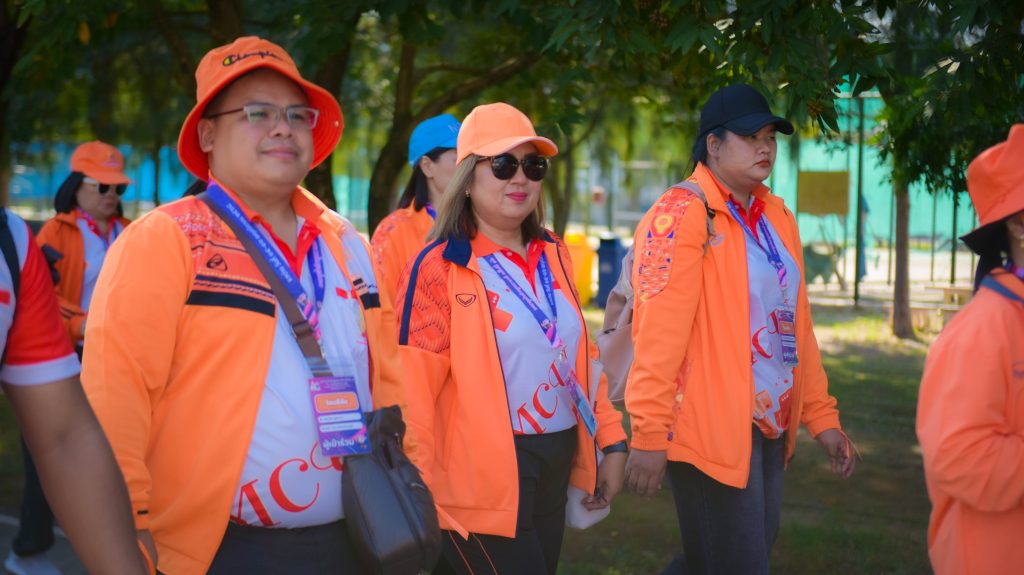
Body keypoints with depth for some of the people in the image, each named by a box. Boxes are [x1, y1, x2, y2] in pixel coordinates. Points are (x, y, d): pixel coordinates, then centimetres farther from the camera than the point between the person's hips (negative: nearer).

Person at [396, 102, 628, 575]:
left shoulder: (554, 257, 11)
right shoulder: (439, 268, -10)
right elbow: (415, 389, -14)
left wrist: (611, 439, 12)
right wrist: (421, 493, -17)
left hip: (557, 464, 7)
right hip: (484, 476, -7)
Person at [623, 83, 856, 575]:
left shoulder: (776, 216, 12)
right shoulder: (681, 215, -12)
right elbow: (658, 332, -18)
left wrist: (820, 415, 14)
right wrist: (649, 434, -22)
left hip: (769, 428, 8)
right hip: (710, 430, -8)